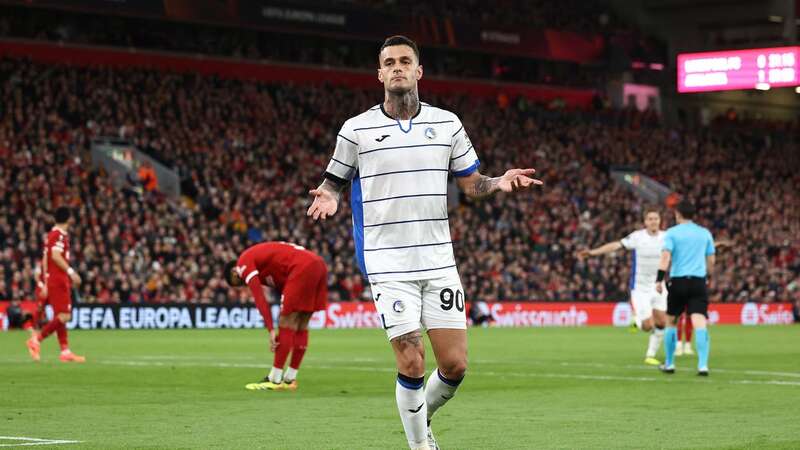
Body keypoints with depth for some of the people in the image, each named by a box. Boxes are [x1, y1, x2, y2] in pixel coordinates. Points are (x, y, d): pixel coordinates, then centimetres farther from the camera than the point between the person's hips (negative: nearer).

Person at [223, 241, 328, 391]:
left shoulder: (244, 262, 4)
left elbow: (259, 298, -7)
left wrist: (271, 330, -8)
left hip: (302, 268, -9)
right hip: (318, 265, 9)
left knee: (286, 322, -3)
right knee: (301, 325, 14)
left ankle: (274, 380, 0)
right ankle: (290, 379, 19)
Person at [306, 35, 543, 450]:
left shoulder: (446, 123, 8)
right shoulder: (357, 129, 0)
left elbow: (471, 183, 13)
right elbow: (332, 182, 7)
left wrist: (501, 182, -8)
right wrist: (328, 198, -16)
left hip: (438, 261, 3)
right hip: (388, 264, -3)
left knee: (455, 365, -2)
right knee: (411, 365, -10)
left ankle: (421, 415, 28)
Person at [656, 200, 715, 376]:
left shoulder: (672, 233, 1)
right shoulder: (705, 233, 10)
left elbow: (665, 256, -11)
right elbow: (711, 260, 14)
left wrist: (659, 279, -14)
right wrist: (708, 278, 30)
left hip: (678, 281, -1)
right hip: (699, 281, 2)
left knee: (670, 322, 15)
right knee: (700, 323, -9)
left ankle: (669, 363, 21)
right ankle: (703, 365, -23)